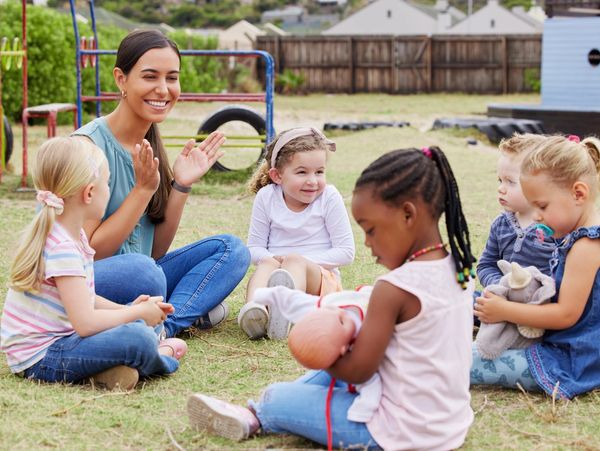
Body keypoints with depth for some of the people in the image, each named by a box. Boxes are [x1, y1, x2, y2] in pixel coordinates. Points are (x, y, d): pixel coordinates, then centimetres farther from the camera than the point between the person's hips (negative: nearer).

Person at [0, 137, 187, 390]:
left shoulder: (72, 234, 8)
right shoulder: (63, 249, -24)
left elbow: (83, 299, 17)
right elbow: (85, 323, -28)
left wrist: (127, 310, 4)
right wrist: (139, 312, -13)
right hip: (40, 358, -11)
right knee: (139, 339, -28)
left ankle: (107, 369, -3)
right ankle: (161, 358, 3)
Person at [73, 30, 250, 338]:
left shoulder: (149, 144, 7)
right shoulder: (89, 145, -16)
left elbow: (156, 250, 7)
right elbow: (89, 253, -17)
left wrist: (181, 185, -4)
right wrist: (143, 189, -19)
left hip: (137, 277, 8)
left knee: (231, 249, -2)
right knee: (139, 268, -38)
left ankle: (164, 325, -17)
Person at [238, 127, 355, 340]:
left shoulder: (329, 197, -3)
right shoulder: (266, 197, 2)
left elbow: (346, 251, -3)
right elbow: (254, 246, 8)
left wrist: (305, 261, -15)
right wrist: (271, 259, -15)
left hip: (322, 278, -2)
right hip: (274, 273, 2)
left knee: (295, 261, -33)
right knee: (267, 264, -30)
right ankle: (253, 309, -63)